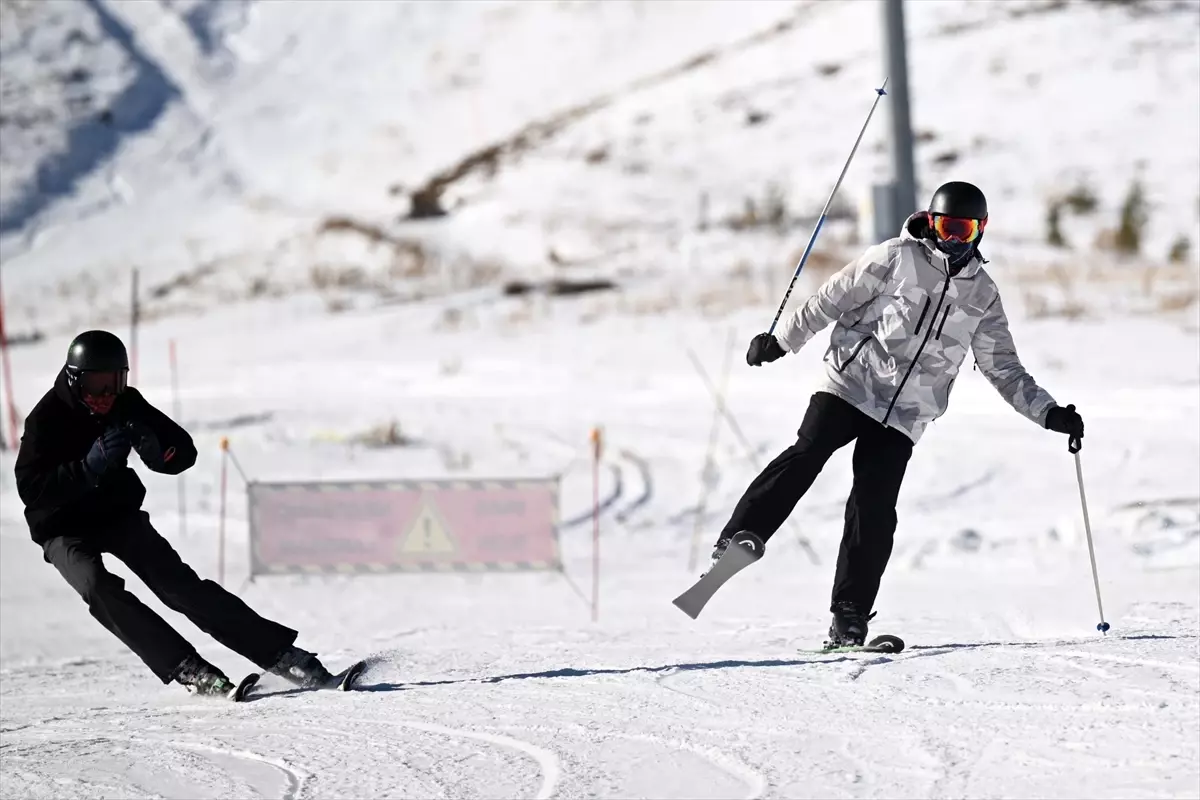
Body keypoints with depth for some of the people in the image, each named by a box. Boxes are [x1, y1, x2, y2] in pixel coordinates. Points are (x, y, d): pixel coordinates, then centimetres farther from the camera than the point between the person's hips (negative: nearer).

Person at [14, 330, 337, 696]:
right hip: (66, 530, -3)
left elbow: (184, 453, -4)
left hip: (119, 512, 3)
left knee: (180, 584, -12)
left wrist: (155, 449, -27)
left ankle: (281, 653, -12)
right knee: (101, 590, -30)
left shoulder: (127, 404, -7)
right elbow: (30, 488, -28)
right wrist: (90, 467, -39)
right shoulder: (47, 418, -19)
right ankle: (187, 669, -31)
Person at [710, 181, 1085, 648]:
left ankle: (849, 619, -5)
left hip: (904, 417, 2)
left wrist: (1049, 413, 6)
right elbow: (834, 298, 5)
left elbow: (1004, 370, 16)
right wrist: (782, 341, 6)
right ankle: (738, 540, -22)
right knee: (806, 456, -24)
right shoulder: (896, 259, 0)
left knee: (874, 513, -7)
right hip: (851, 385, -2)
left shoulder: (982, 295, 12)